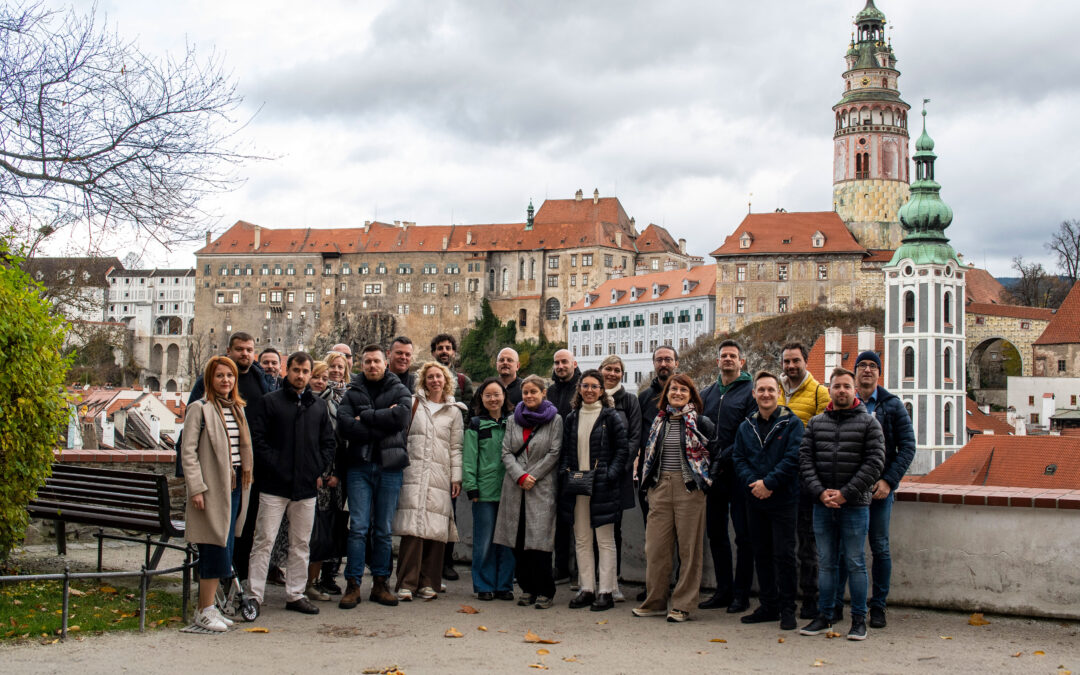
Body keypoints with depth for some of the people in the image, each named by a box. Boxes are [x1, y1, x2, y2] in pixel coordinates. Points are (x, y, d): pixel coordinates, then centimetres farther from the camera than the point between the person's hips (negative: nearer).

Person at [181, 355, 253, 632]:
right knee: (216, 550, -8)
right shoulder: (200, 409, -6)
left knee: (224, 550, 9)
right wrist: (196, 488, -16)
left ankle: (208, 606, 16)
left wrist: (244, 480, 13)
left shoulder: (238, 409, 15)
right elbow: (188, 451, -10)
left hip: (234, 487, 7)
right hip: (212, 489, -7)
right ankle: (205, 610, 2)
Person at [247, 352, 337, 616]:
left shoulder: (319, 406, 14)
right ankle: (254, 595, 1)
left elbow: (329, 442, 16)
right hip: (275, 485, -4)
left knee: (301, 544, 9)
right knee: (264, 540, -4)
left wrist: (318, 470, 3)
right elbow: (257, 438, -3)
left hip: (307, 486, 4)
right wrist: (274, 466, -11)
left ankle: (295, 594, 17)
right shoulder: (270, 401, 2)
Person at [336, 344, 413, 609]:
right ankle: (353, 585, 1)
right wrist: (381, 422, -13)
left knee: (384, 529, 7)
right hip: (359, 466, 0)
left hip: (389, 467, 0)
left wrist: (365, 416, -9)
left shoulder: (399, 391, 8)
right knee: (358, 527, -4)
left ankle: (380, 583, 15)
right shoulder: (352, 392, 8)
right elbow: (344, 425, -9)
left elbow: (400, 417, -13)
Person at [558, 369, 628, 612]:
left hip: (602, 486, -5)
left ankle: (606, 591, 3)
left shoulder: (612, 417, -2)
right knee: (581, 541, 8)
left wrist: (609, 475, -14)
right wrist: (565, 472, 1)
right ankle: (586, 589, 15)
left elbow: (622, 450, -3)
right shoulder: (572, 418, 13)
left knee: (605, 540, -1)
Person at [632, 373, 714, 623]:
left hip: (689, 488, -4)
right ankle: (655, 602, 15)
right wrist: (648, 479, 15)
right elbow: (649, 451, 22)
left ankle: (683, 605, 6)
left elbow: (716, 452, 4)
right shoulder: (659, 421, 12)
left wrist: (705, 476, 0)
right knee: (655, 546, 5)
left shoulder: (701, 422, -2)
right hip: (660, 487, 5)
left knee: (689, 548, -1)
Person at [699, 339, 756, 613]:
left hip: (738, 473, -6)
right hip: (712, 475, 6)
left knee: (743, 534, 0)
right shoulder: (707, 393, 15)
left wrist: (724, 458, -17)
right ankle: (723, 590, 19)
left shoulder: (750, 392, -3)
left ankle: (741, 593, 6)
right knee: (716, 533, 10)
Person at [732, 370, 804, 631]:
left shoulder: (791, 423, -4)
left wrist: (768, 483, -18)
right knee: (762, 554, 11)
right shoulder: (746, 426, 11)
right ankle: (768, 606, 21)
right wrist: (752, 483, -11)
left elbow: (792, 459, -12)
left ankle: (787, 609, 5)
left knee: (783, 555, -3)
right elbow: (738, 458, 7)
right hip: (755, 501, 5)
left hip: (783, 500, -5)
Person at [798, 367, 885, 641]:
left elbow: (874, 462, -7)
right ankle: (824, 616, 18)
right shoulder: (816, 423, 10)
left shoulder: (868, 422, 0)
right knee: (825, 562, 9)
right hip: (822, 505, 3)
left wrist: (845, 494, -12)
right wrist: (820, 492, -9)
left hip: (855, 505, -3)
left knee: (855, 563, 2)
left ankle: (859, 619, 10)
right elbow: (805, 459, 6)